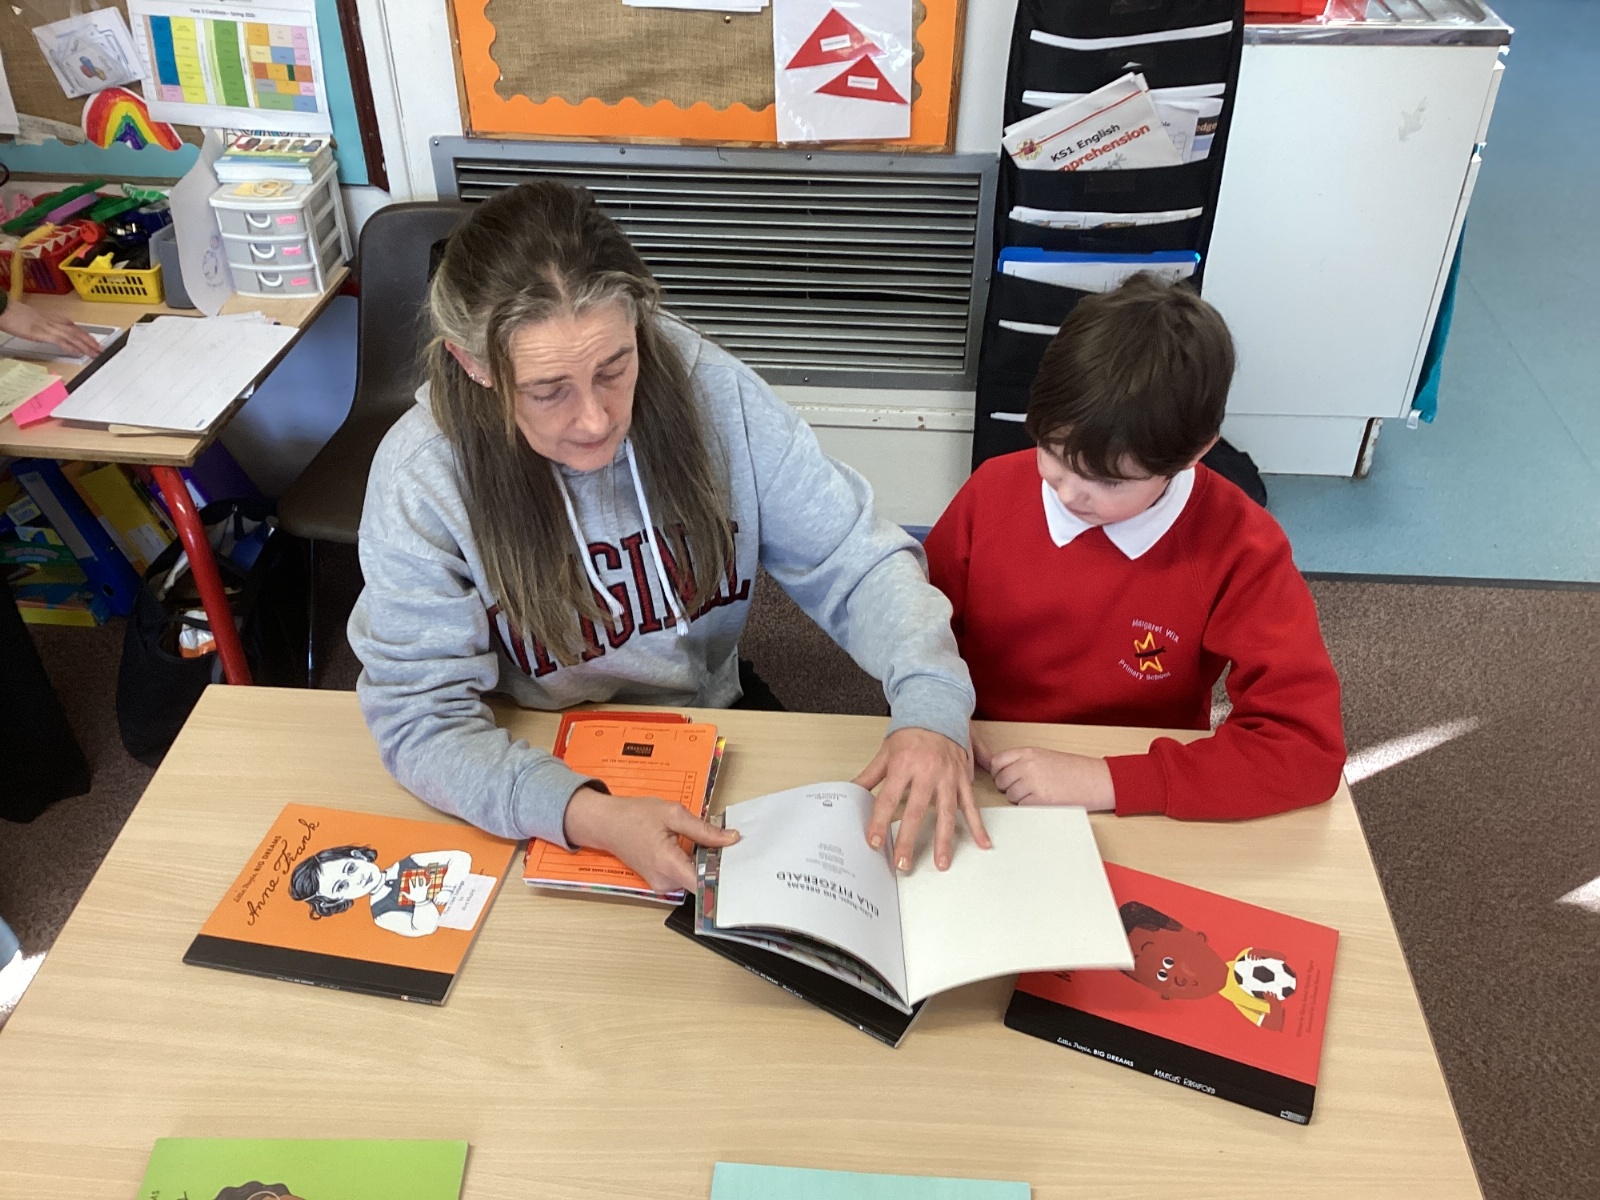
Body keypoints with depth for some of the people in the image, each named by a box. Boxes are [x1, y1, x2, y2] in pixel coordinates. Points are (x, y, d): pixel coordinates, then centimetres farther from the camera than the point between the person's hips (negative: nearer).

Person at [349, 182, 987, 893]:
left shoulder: (714, 390, -17)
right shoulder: (420, 480, -22)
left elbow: (856, 562, -11)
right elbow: (420, 716, -20)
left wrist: (931, 704, -30)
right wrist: (589, 816, -37)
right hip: (543, 777, -2)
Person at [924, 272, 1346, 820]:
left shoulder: (1240, 550, -16)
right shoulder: (993, 491, -10)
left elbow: (1308, 745, -21)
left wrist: (1106, 780, -27)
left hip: (1141, 821, 0)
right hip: (983, 781, 1)